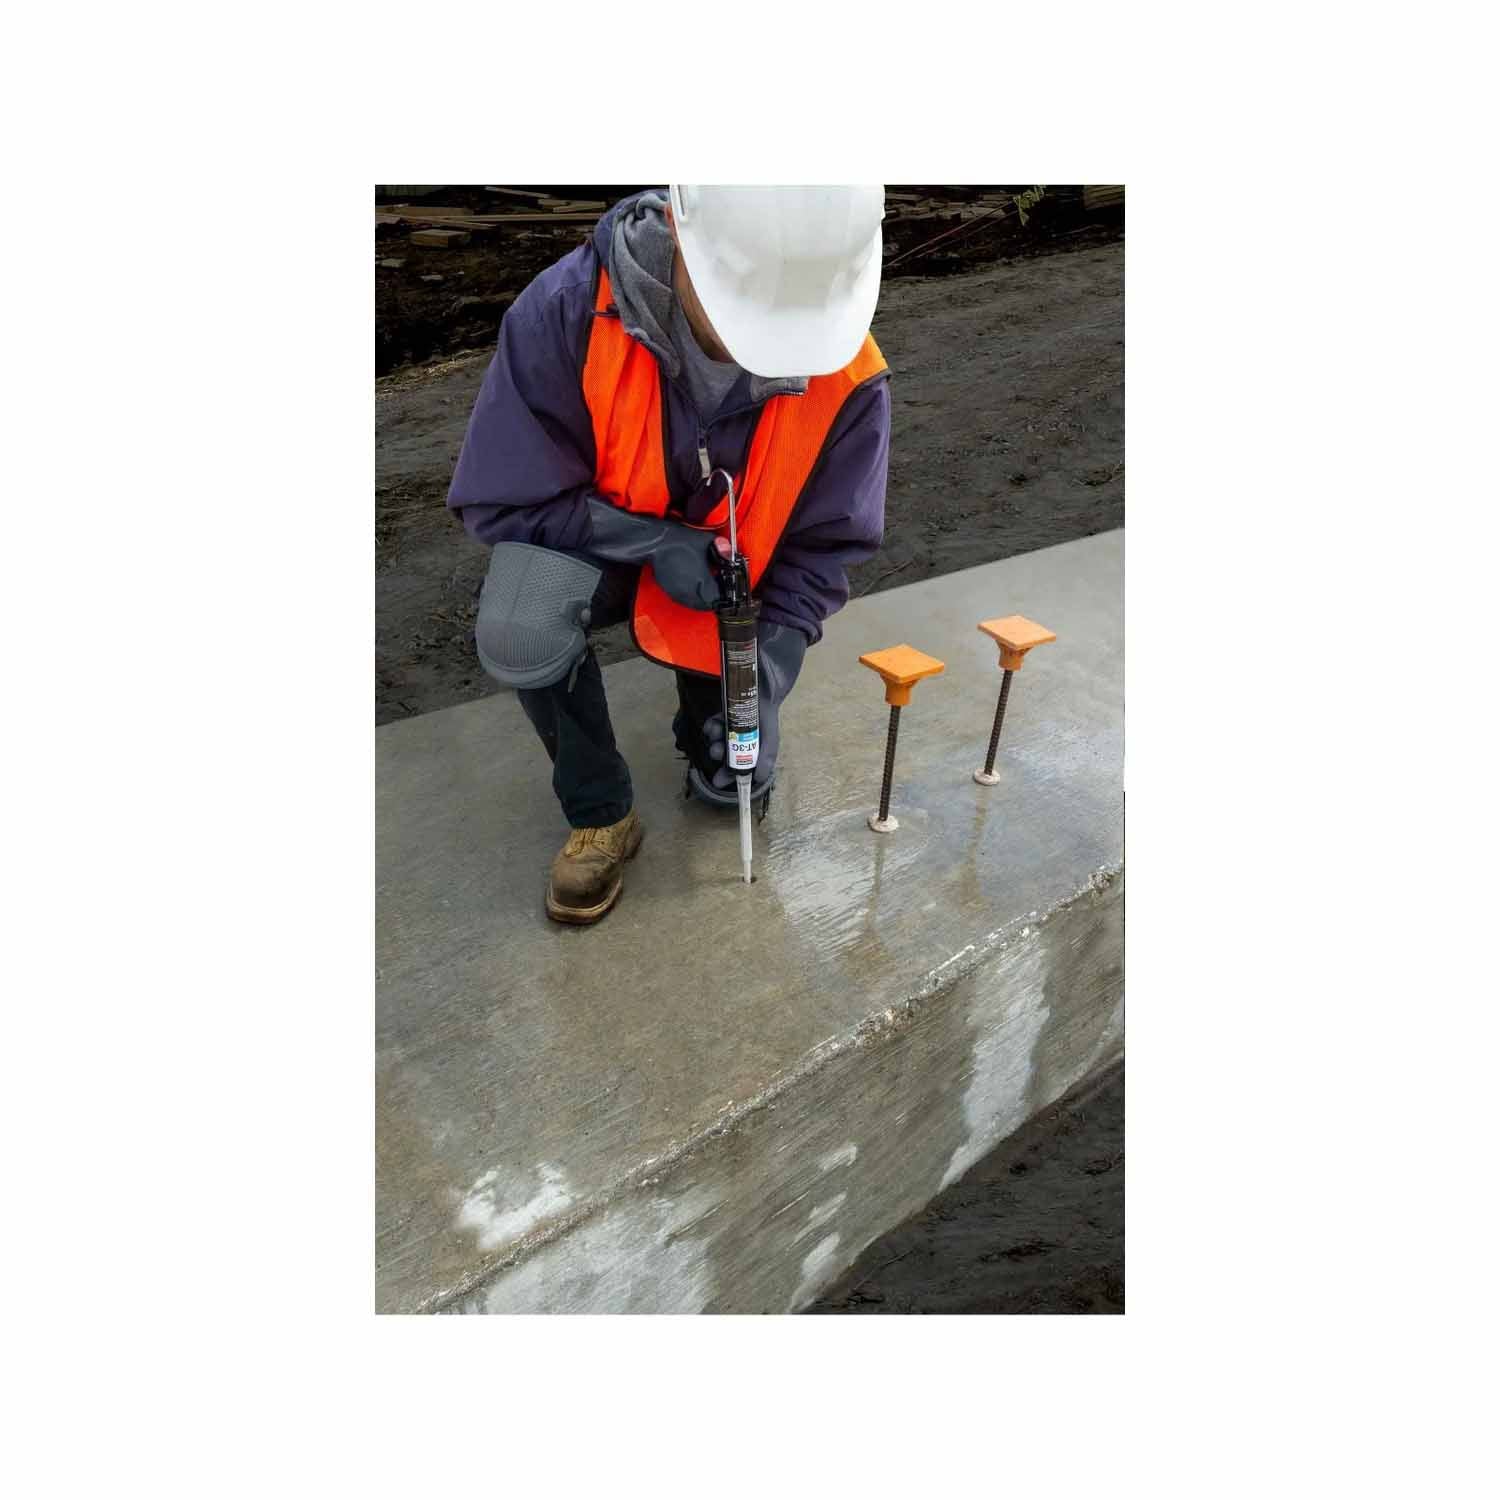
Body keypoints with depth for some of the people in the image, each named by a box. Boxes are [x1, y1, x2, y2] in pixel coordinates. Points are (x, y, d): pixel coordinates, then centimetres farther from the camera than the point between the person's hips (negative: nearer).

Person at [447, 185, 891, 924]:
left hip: (737, 584, 2)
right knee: (519, 631, -34)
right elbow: (502, 500, -22)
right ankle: (601, 813, -8)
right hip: (604, 543, -1)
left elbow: (825, 546, -13)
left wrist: (767, 671, -27)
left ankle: (701, 687, 35)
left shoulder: (849, 378, -24)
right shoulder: (568, 310, -30)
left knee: (733, 781, 1)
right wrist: (655, 542, -34)